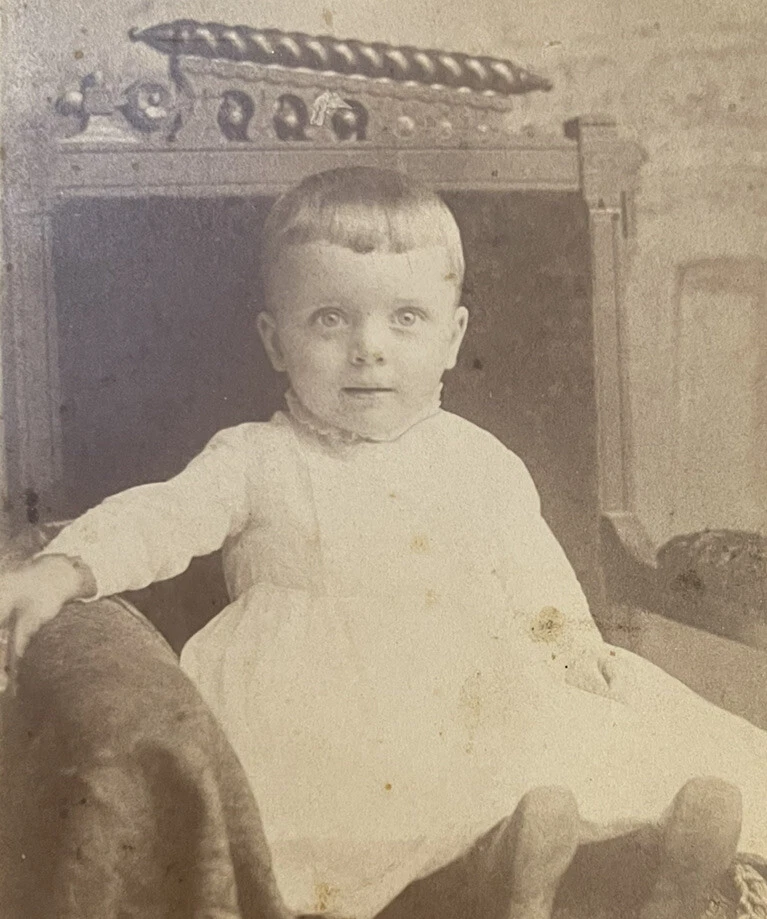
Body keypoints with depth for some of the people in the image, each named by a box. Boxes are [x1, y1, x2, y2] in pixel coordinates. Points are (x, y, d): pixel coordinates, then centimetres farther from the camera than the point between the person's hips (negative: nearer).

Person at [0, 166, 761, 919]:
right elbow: (161, 517, -8)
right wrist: (63, 567, -25)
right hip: (312, 707, 0)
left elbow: (532, 574, 11)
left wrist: (575, 644, -6)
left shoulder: (480, 462, 8)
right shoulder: (256, 460, 3)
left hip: (472, 695, 1)